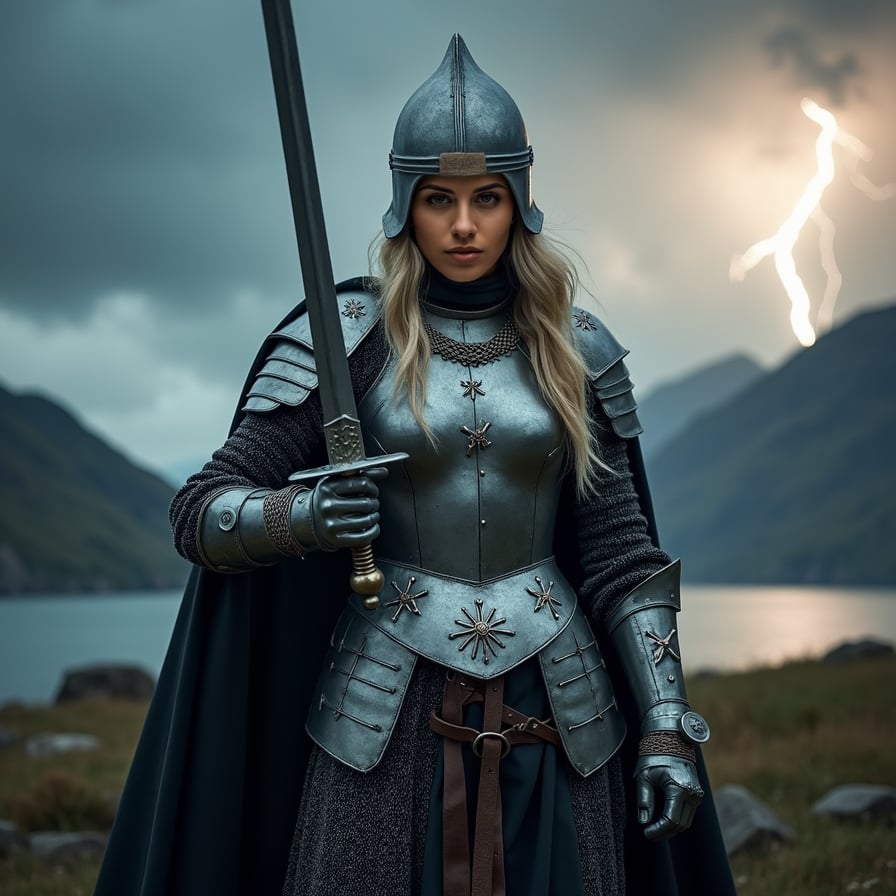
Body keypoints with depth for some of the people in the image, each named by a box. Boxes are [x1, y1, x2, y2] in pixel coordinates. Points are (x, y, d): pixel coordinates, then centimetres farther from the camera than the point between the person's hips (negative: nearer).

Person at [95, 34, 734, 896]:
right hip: (391, 710, -2)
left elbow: (619, 551, 4)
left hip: (553, 707, 2)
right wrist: (301, 516, -26)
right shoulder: (344, 339, -4)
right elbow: (203, 512, -5)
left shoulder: (575, 351, 3)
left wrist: (667, 727, -3)